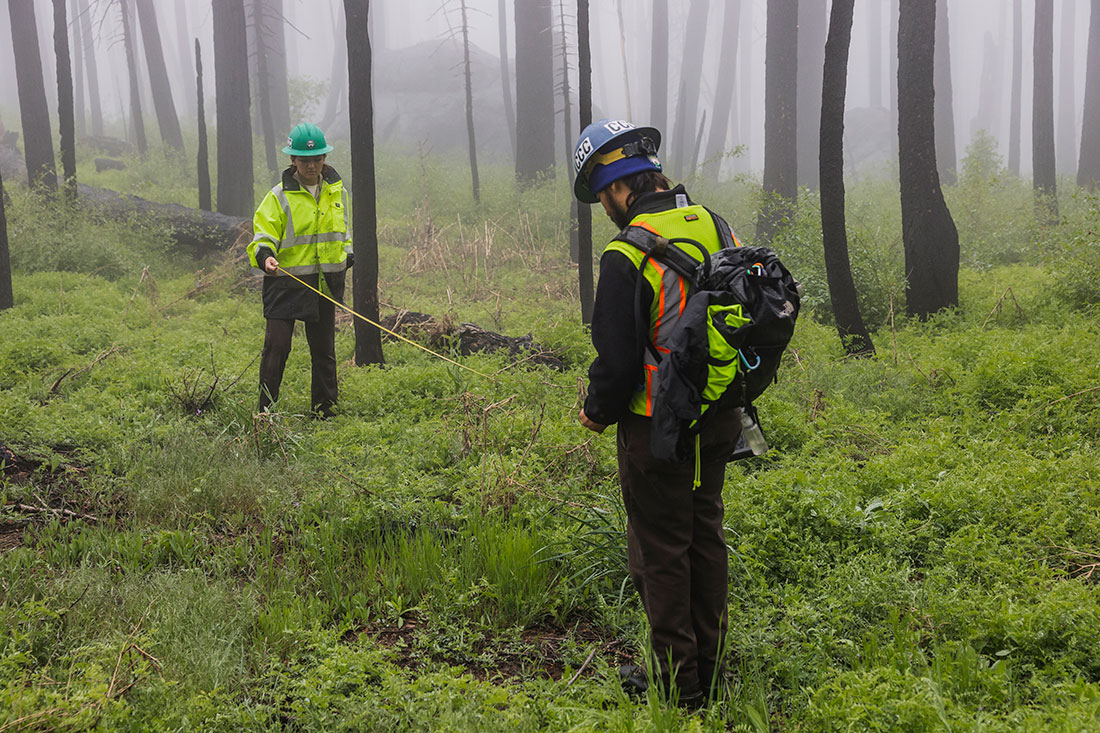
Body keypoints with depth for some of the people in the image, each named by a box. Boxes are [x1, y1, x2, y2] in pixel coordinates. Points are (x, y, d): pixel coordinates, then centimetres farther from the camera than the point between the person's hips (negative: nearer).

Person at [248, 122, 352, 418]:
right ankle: (266, 410, 0)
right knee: (277, 346, -9)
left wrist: (347, 259, 19)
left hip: (326, 282, 5)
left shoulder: (336, 191, 9)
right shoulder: (279, 196, -6)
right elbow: (263, 233, -9)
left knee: (324, 349, 12)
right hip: (287, 282, -4)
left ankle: (324, 409, 23)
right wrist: (265, 255, -28)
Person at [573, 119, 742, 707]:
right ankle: (709, 668, 30)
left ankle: (678, 683, 16)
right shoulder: (716, 227, 1)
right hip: (720, 418, 7)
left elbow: (617, 359, -19)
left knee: (660, 550, 6)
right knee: (705, 536, 19)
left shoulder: (627, 256, -21)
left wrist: (597, 413, 0)